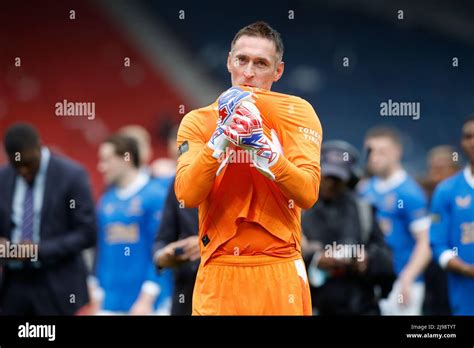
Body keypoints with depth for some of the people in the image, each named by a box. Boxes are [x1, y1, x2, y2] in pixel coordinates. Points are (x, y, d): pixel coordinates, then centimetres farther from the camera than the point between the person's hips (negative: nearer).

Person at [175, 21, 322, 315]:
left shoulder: (298, 113, 1)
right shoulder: (198, 121, 4)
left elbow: (308, 194, -12)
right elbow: (187, 196, -11)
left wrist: (260, 144, -21)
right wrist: (222, 137, -19)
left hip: (279, 271, 0)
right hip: (219, 272, 1)